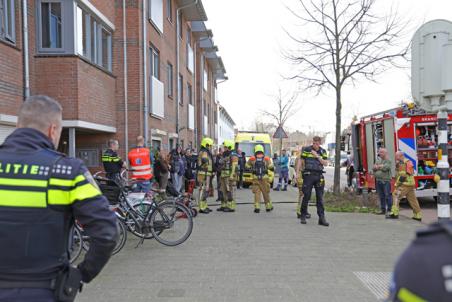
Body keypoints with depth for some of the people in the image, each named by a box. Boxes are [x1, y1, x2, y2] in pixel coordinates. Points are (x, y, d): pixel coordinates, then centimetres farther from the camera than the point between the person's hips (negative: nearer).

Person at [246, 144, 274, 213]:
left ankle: (257, 207, -7)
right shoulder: (266, 159, 1)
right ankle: (268, 206, 21)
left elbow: (247, 166, 8)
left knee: (257, 193, 2)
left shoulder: (252, 159, 2)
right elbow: (271, 167, -8)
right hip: (265, 178, 0)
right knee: (266, 193, 11)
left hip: (255, 178, 0)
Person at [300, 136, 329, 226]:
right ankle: (303, 216, 12)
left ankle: (321, 218, 4)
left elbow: (325, 163, 2)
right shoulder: (306, 150, 2)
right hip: (308, 175, -2)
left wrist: (317, 156, -10)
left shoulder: (323, 151, 10)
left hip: (319, 176, 3)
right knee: (306, 196, -1)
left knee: (320, 198, 2)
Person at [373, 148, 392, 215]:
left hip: (386, 181, -7)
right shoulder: (378, 160, 17)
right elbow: (374, 167, 8)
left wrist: (378, 167, -4)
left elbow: (385, 167, -20)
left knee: (387, 196, -5)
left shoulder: (388, 161, -5)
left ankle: (389, 210, 0)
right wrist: (380, 167, -10)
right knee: (381, 196, 12)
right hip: (378, 180, 7)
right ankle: (383, 209, 19)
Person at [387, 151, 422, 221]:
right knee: (412, 199, 12)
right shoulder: (408, 162, 20)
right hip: (411, 184, 10)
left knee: (396, 195, -10)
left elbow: (402, 176, -17)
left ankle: (394, 213, -14)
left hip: (405, 184, -10)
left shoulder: (402, 163, -11)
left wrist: (397, 184, -13)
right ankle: (418, 215, 17)